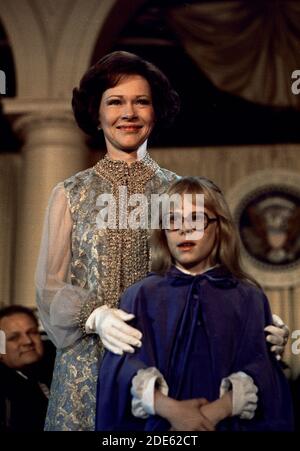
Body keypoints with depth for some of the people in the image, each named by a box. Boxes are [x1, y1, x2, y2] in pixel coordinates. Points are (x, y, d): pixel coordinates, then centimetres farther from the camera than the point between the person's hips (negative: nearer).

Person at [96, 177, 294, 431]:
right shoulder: (141, 295, 1)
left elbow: (259, 369, -7)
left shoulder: (249, 299, 1)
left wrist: (215, 412, -20)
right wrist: (170, 409, -22)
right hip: (157, 423, 0)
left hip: (226, 422, 0)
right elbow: (125, 361, -9)